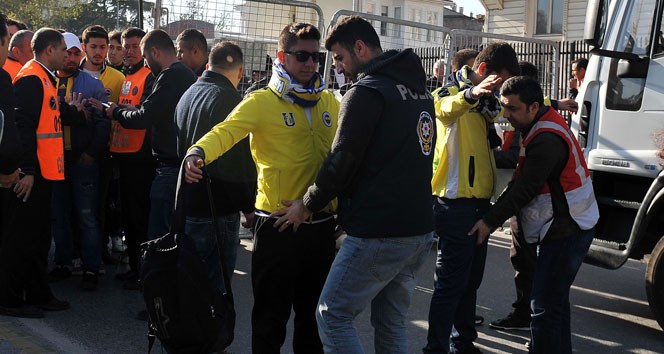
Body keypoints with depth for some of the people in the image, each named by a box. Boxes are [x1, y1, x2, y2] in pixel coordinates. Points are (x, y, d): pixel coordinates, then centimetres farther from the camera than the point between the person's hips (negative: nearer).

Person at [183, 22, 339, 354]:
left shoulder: (329, 101, 8)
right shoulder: (262, 101, -7)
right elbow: (227, 130, -22)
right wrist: (199, 151, -43)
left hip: (322, 223, 5)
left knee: (314, 309, 18)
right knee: (272, 313, 6)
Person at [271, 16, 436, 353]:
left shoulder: (366, 92, -12)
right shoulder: (419, 89, 15)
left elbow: (342, 160, -14)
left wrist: (307, 205, 2)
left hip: (378, 235, -9)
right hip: (419, 230, 9)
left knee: (333, 315, 1)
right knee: (391, 322, 16)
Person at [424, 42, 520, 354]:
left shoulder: (486, 101, 15)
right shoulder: (452, 92, -12)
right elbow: (446, 108, -36)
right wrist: (471, 93, -58)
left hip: (480, 202, 9)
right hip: (456, 203, -9)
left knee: (471, 279, 17)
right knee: (450, 283, -6)